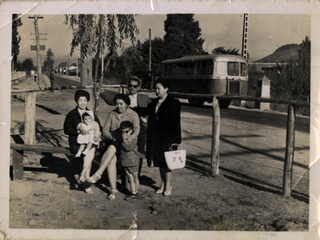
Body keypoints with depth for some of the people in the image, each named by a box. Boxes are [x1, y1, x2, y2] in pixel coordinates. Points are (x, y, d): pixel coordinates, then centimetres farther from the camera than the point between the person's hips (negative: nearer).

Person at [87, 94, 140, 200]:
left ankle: (98, 174, -36)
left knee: (112, 148, -36)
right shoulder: (112, 114, 15)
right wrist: (111, 137, -13)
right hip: (112, 143, 3)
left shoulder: (133, 114, 4)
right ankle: (113, 189, -23)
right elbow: (105, 130, 9)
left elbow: (137, 128, -14)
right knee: (111, 160, -27)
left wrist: (133, 135, -37)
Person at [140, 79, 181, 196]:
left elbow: (176, 122, -10)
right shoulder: (155, 102, 13)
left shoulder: (173, 103, -7)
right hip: (155, 137, 6)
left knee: (165, 161, -1)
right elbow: (144, 112, 18)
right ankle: (163, 184, 24)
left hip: (166, 137, -6)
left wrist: (176, 139, -13)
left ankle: (168, 185, 14)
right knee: (159, 161, 12)